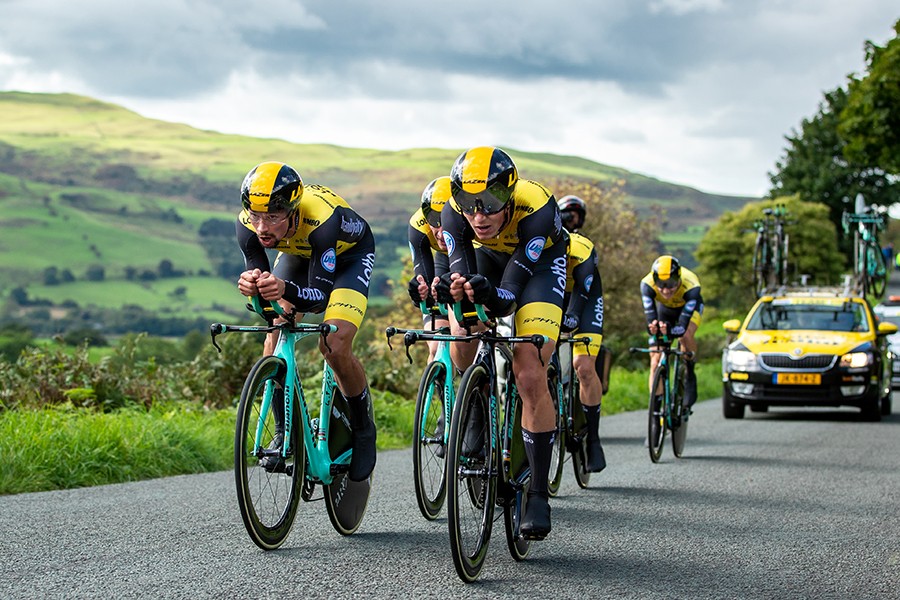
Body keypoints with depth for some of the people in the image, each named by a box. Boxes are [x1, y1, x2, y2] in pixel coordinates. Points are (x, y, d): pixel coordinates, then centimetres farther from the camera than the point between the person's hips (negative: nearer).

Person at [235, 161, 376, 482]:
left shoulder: (321, 218, -43)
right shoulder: (248, 224, -30)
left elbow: (321, 294, -39)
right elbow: (262, 281, -23)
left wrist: (284, 289, -60)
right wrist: (251, 285, -48)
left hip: (349, 254, -4)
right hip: (299, 253, 5)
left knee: (335, 346, -21)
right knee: (276, 334, -15)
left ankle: (363, 430, 3)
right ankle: (284, 431, 3)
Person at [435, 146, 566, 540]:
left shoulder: (537, 209, -39)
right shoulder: (454, 212, -30)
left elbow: (508, 295, -37)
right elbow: (461, 273, -30)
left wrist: (489, 295, -59)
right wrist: (455, 290, -53)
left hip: (541, 261, -4)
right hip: (488, 256, 4)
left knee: (529, 375, -17)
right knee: (461, 355, -17)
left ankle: (538, 493, -9)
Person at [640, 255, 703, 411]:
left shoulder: (690, 286, -42)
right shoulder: (647, 284, -37)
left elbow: (682, 326, -48)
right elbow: (650, 317, -41)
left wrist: (669, 330, -68)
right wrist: (653, 327, -64)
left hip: (690, 306, -2)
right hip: (665, 309, 2)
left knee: (686, 335, -34)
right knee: (656, 362, -9)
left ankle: (689, 375, -9)